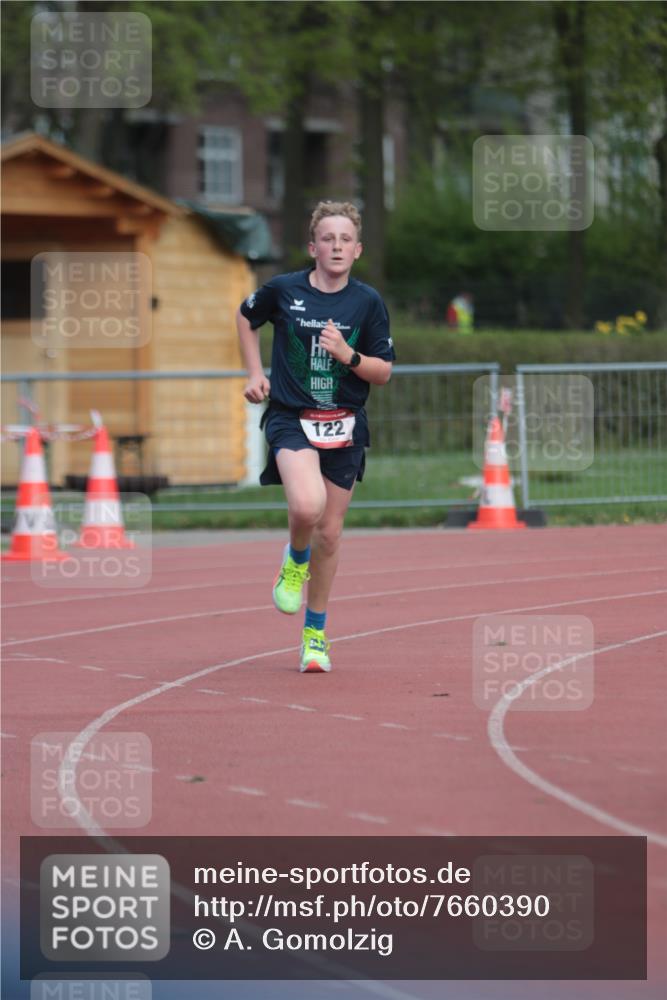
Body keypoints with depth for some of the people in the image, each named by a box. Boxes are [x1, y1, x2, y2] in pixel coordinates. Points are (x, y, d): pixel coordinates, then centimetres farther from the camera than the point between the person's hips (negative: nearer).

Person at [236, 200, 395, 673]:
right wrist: (255, 373, 8)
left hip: (345, 425, 2)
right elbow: (246, 318, 17)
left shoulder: (368, 302, -2)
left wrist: (347, 355, -17)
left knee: (330, 532, 8)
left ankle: (315, 634, 24)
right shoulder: (283, 290, -4)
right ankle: (294, 561, 7)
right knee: (307, 505, -28)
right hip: (291, 418, -2)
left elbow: (383, 372, 1)